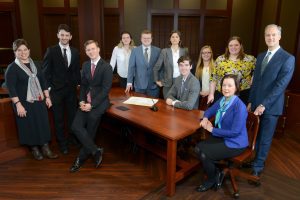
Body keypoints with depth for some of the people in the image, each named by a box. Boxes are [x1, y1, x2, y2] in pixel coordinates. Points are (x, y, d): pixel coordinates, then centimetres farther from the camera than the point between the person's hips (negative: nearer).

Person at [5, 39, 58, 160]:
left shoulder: (35, 64, 8)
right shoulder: (12, 68, -8)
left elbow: (43, 81, 12)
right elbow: (11, 88, -12)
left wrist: (47, 97, 8)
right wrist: (18, 105, -18)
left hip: (39, 101, 5)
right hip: (25, 103, -4)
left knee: (43, 124, 6)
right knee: (29, 127, 6)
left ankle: (45, 148, 17)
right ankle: (34, 149, 23)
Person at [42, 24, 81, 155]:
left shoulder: (75, 52, 6)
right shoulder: (51, 51, -5)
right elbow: (46, 70, -4)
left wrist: (78, 83, 5)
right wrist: (49, 87, -8)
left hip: (71, 89, 3)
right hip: (56, 90, -3)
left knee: (73, 115, 10)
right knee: (59, 118, 7)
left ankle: (72, 137, 30)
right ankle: (62, 142, 22)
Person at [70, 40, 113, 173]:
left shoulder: (106, 67, -9)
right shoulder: (85, 65, 11)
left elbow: (106, 89, -13)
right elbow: (83, 85, 14)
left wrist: (92, 104, -18)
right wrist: (82, 100, -3)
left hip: (100, 102, -5)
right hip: (86, 101, 5)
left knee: (91, 124, -9)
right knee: (76, 126, -10)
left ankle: (81, 159, 11)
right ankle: (96, 151, 2)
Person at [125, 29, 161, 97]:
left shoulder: (157, 50, 3)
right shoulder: (135, 51, 3)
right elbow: (131, 67, 0)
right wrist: (129, 82, -6)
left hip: (153, 84, 0)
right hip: (139, 84, 0)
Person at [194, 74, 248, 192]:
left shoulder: (239, 106, -25)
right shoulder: (222, 100, 0)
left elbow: (235, 132, -26)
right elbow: (210, 111, 17)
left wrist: (212, 129, -19)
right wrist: (205, 118, -8)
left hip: (235, 143, -8)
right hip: (222, 137, 8)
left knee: (204, 154, -16)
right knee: (198, 148, -7)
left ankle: (212, 179, 14)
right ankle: (215, 173, 15)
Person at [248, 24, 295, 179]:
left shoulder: (288, 58, -9)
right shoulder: (261, 56, 11)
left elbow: (281, 85, -16)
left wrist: (263, 105, -20)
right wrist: (251, 101, 9)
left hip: (271, 106, -5)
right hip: (256, 104, 5)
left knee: (265, 139, 7)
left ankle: (257, 167, 22)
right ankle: (253, 159, 29)